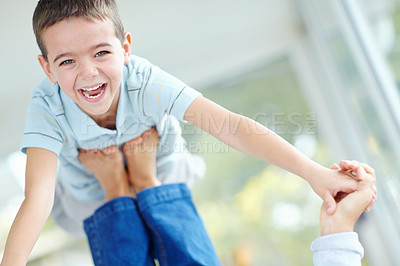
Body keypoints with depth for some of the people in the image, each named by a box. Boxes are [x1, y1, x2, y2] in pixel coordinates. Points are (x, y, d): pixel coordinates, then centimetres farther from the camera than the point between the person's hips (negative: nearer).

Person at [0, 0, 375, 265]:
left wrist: (313, 172, -50)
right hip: (90, 193, 1)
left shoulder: (145, 83, -40)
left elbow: (230, 126, -45)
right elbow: (36, 198, -48)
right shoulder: (47, 109, -40)